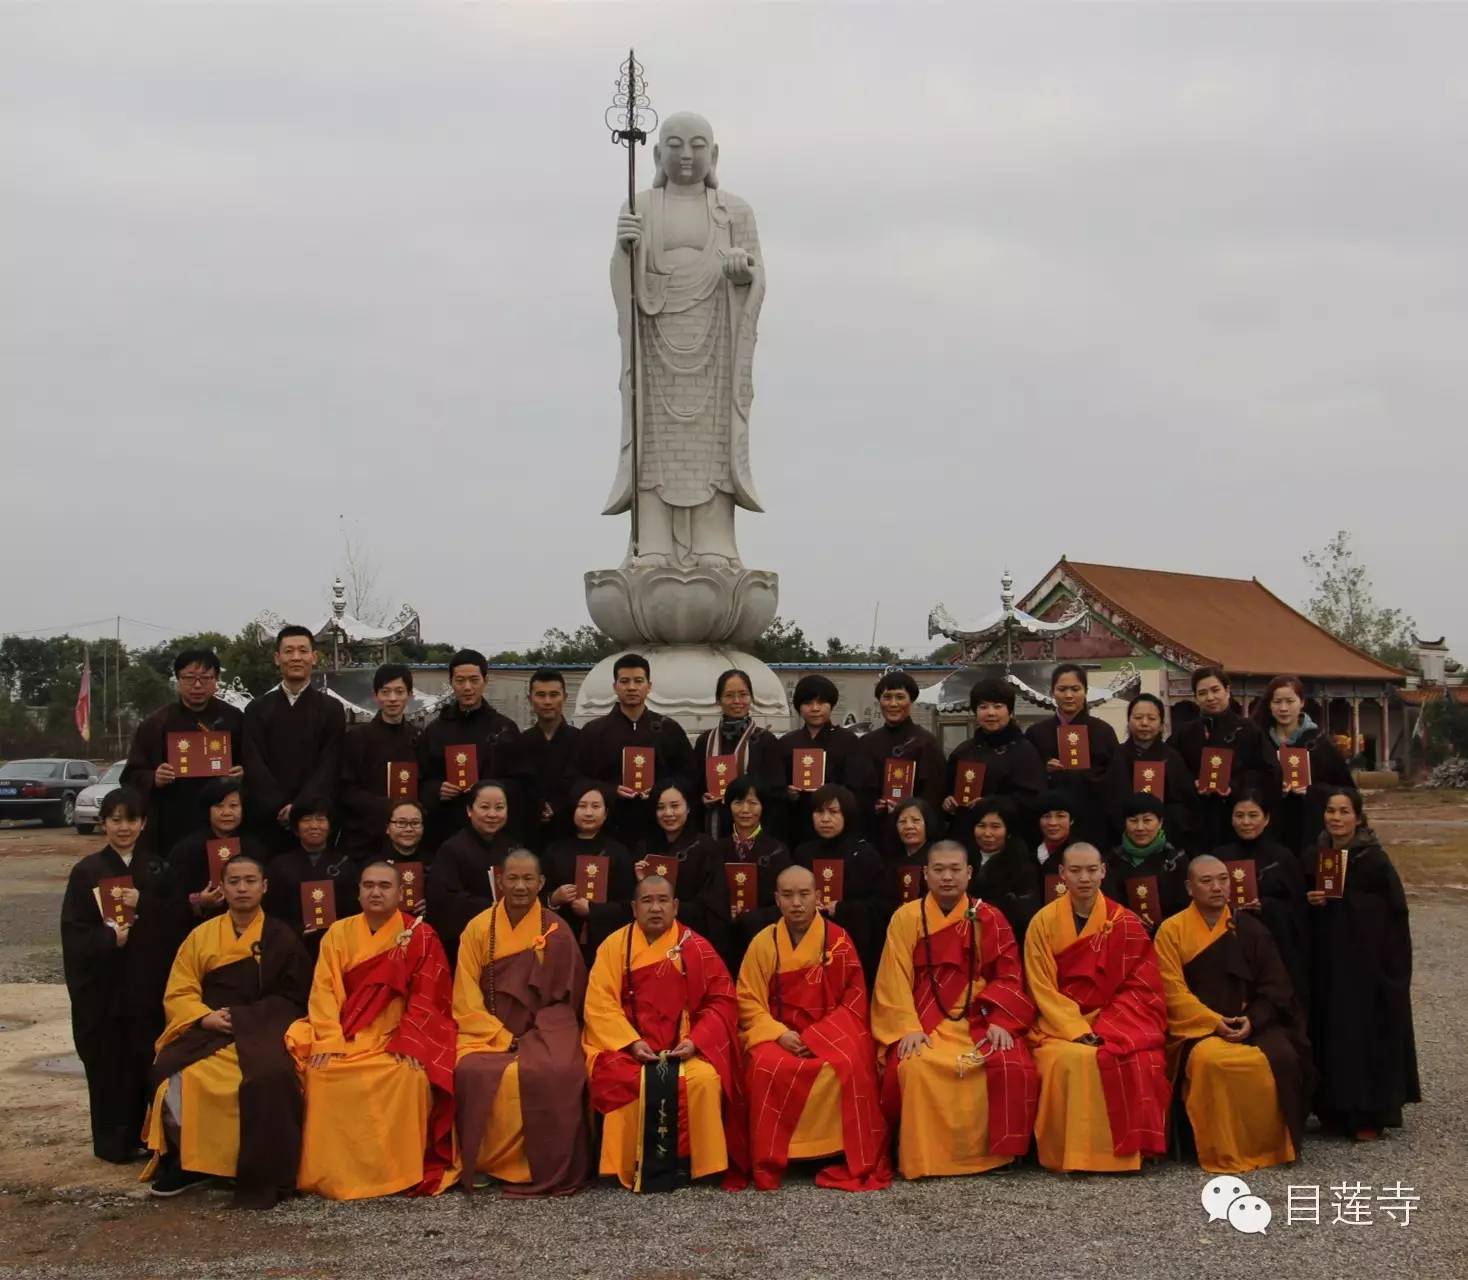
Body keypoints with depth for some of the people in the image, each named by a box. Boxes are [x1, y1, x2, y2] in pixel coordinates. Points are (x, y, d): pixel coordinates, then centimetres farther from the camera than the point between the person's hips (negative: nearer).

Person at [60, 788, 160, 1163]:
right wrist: (109, 938, -19)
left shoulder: (154, 869, 7)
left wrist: (143, 905, -13)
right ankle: (112, 1141, 12)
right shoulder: (87, 871, -1)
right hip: (101, 983, -2)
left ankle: (142, 1135, 12)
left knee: (145, 1058, -1)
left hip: (145, 980, 2)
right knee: (107, 1061, 0)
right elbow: (73, 933, -4)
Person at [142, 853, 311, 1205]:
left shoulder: (282, 937, 8)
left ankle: (262, 1177, -20)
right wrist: (206, 1017, -12)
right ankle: (186, 1161, -4)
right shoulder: (201, 935, 15)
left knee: (271, 1075, -36)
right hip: (209, 1031, 3)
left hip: (263, 1030, -2)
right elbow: (178, 993, 9)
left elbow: (292, 999, 2)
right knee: (172, 1073, -29)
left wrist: (239, 1017, -10)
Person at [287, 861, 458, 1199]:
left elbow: (426, 997, -5)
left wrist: (409, 1045, -18)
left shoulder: (421, 936, 0)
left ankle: (401, 1172, -17)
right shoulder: (338, 934, 8)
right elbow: (324, 992, -1)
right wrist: (329, 1041, -16)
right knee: (321, 1071, -25)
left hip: (396, 1036, -2)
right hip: (345, 1035, 3)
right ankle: (330, 1174, -12)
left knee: (410, 1076, -31)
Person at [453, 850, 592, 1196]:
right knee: (473, 1072, -30)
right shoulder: (478, 928, 3)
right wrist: (503, 1038, -13)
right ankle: (486, 1164, -11)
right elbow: (466, 998, -1)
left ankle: (551, 1170, -15)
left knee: (560, 1073, -31)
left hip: (545, 1029, -1)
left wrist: (532, 1037, -10)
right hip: (488, 1030, 1)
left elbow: (566, 994, 3)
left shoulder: (557, 931, 2)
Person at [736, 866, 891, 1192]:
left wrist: (817, 1037, -13)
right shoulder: (763, 942, 2)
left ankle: (857, 1164, -15)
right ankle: (766, 1166, -18)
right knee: (767, 1069, -32)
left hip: (832, 1032, 0)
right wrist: (779, 1034, -15)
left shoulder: (839, 940, 0)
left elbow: (854, 1000, -1)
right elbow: (749, 1002, 2)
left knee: (849, 1068, -31)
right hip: (779, 1035, 1)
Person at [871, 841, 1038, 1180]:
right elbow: (894, 982, -3)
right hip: (925, 1021, -1)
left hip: (978, 1018, 1)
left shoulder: (989, 919, 6)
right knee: (913, 1068, -31)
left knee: (1013, 1067, -25)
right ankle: (923, 1158, -13)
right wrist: (909, 1028, -16)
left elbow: (1008, 977, 4)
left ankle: (996, 1151, -4)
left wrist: (999, 1022, -11)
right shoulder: (906, 918, 2)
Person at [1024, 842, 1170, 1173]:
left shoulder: (1125, 923, 4)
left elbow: (1140, 986, 1)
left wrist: (1104, 1029, -14)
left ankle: (1122, 1153, -15)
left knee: (1138, 1058, -30)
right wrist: (1078, 1031, -17)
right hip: (1060, 1023, -1)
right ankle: (1069, 1156, -21)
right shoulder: (1043, 922, 2)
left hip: (1117, 1019, 1)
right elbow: (1042, 990, -3)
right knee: (1068, 1059, -33)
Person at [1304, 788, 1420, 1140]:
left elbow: (1396, 911, -8)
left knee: (1368, 1029, -2)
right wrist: (1310, 901, -4)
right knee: (1330, 1030, 6)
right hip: (1326, 960, 5)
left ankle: (1369, 1114, 5)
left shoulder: (1375, 860, -7)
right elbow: (1302, 905, 18)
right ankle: (1335, 1108, 15)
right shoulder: (1314, 858, 8)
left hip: (1368, 961, -4)